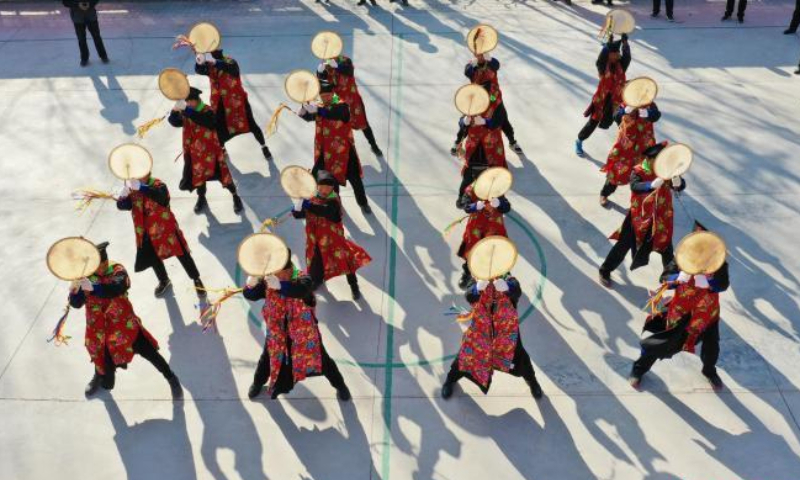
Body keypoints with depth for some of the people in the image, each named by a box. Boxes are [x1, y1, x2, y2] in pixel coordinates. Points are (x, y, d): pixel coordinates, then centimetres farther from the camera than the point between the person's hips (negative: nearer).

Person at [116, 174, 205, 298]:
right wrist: (125, 190, -36)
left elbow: (160, 195, -45)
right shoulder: (132, 189, -5)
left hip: (165, 228, -5)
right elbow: (121, 205, -16)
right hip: (147, 233, 5)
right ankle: (164, 281, 48)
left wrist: (140, 187, -59)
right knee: (153, 258, 21)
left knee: (182, 254, 7)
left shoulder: (157, 184, -21)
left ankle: (196, 279, 28)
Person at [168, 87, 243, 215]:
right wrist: (175, 110, -31)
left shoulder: (207, 112, -20)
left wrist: (187, 110, -46)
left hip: (210, 151, -5)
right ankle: (201, 199, 40)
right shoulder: (185, 113, -1)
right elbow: (174, 122, -11)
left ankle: (236, 197, 19)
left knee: (223, 174, 2)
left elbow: (202, 120, -41)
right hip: (195, 152, 6)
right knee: (198, 175, 20)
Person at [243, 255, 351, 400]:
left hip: (304, 331, -2)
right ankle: (258, 383, 54)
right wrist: (252, 282, -50)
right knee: (268, 358, 22)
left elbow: (300, 290, -51)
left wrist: (279, 284, -68)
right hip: (277, 332, 3)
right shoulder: (268, 281, -17)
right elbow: (249, 295, -27)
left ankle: (340, 385, 39)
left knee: (321, 358, 13)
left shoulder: (302, 279, -28)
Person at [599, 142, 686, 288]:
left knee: (666, 247, 15)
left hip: (661, 217, 3)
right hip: (639, 216, -3)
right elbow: (635, 186, -36)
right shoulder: (638, 171, -16)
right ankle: (605, 271, 20)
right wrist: (652, 184, -55)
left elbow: (680, 186, -18)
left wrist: (677, 181, -42)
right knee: (624, 244, 4)